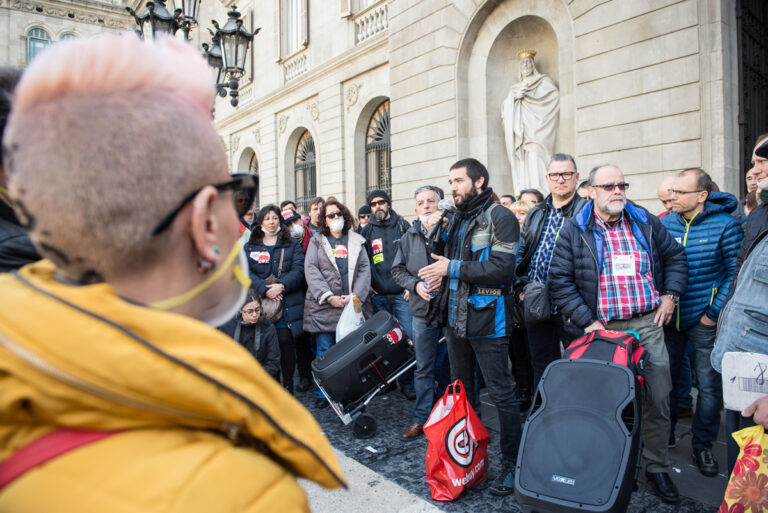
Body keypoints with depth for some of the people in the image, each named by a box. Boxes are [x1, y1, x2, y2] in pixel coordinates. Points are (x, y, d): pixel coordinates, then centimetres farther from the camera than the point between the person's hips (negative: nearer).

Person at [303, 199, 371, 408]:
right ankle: (322, 394, 13)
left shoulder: (356, 241, 15)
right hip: (323, 305, -1)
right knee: (324, 351, 0)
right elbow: (310, 270, -1)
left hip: (353, 305, 1)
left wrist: (355, 295, -8)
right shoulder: (317, 241, 10)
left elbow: (365, 270, 7)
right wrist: (328, 296, -12)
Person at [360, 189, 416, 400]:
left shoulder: (403, 226, 6)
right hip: (378, 295, 2)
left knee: (408, 338, -6)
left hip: (402, 294, -1)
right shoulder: (366, 231, 10)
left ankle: (406, 382, 7)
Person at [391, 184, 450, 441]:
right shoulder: (408, 237, 9)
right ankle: (421, 418, 23)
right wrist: (415, 284, -7)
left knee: (451, 365, 11)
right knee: (424, 368, 10)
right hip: (423, 310, 3)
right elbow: (397, 270, 12)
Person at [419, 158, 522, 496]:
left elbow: (502, 269, -22)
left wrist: (453, 268, -18)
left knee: (501, 394, 2)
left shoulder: (499, 218, -11)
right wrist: (439, 276, 2)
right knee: (461, 391, 19)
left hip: (486, 321, -8)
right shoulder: (457, 220, 14)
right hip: (455, 318, 9)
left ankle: (511, 463, 19)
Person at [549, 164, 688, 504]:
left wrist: (670, 295, 7)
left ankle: (657, 468, 25)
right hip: (603, 329, -3)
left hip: (648, 324, 3)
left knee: (658, 399, 7)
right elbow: (560, 280, -4)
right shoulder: (575, 231, -1)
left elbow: (675, 257, 21)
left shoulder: (646, 223, 10)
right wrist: (586, 321, -9)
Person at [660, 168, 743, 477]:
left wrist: (715, 312, -12)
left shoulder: (725, 224, -8)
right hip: (667, 317, 3)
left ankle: (702, 445, 23)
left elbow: (735, 273, -8)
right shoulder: (664, 224, 2)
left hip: (703, 320, -3)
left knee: (708, 385, 5)